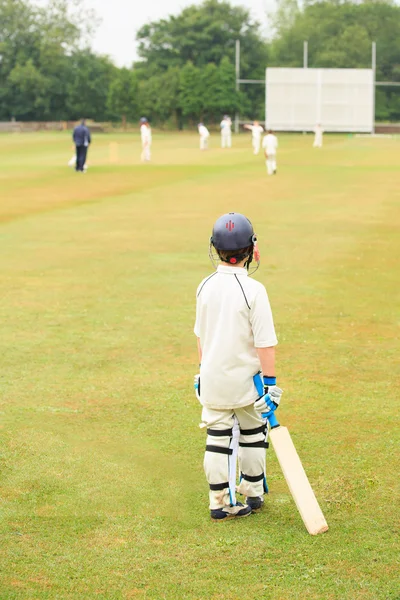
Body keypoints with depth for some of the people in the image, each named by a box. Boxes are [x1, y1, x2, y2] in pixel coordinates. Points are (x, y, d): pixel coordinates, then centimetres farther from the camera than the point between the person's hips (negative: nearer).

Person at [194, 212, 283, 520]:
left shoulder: (205, 286, -3)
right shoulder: (253, 290, -18)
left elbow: (201, 336, 8)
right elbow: (265, 343, -18)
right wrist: (271, 382, -13)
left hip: (213, 379, 4)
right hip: (246, 379, -3)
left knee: (217, 438, 9)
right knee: (253, 436, 15)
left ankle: (220, 503, 11)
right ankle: (253, 495, 26)